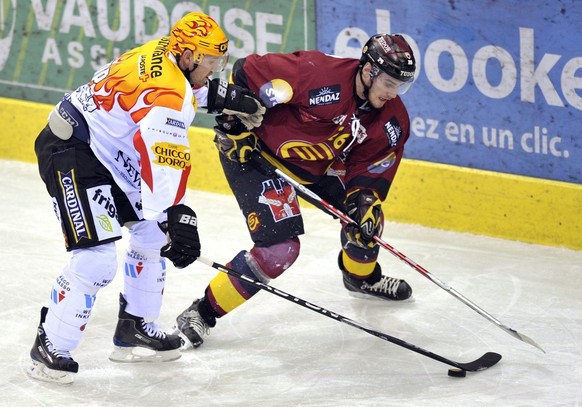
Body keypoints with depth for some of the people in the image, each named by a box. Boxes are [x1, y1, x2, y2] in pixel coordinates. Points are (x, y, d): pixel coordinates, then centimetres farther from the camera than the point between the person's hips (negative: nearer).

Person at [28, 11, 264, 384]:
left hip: (109, 152, 11)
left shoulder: (166, 55, 0)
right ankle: (50, 347, -3)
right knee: (97, 258, -16)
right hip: (71, 153, -11)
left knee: (152, 233, 15)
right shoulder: (165, 93, -28)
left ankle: (134, 330, 26)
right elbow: (164, 158, -41)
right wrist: (175, 215, -48)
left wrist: (223, 96, 19)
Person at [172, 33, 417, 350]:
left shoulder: (393, 119, -10)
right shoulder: (318, 73, -32)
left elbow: (373, 167, -3)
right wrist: (233, 126, -20)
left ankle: (362, 277, 45)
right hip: (254, 154, -8)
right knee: (279, 248, -20)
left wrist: (364, 198, -22)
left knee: (365, 214, 12)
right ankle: (203, 313, -10)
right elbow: (246, 72, -25)